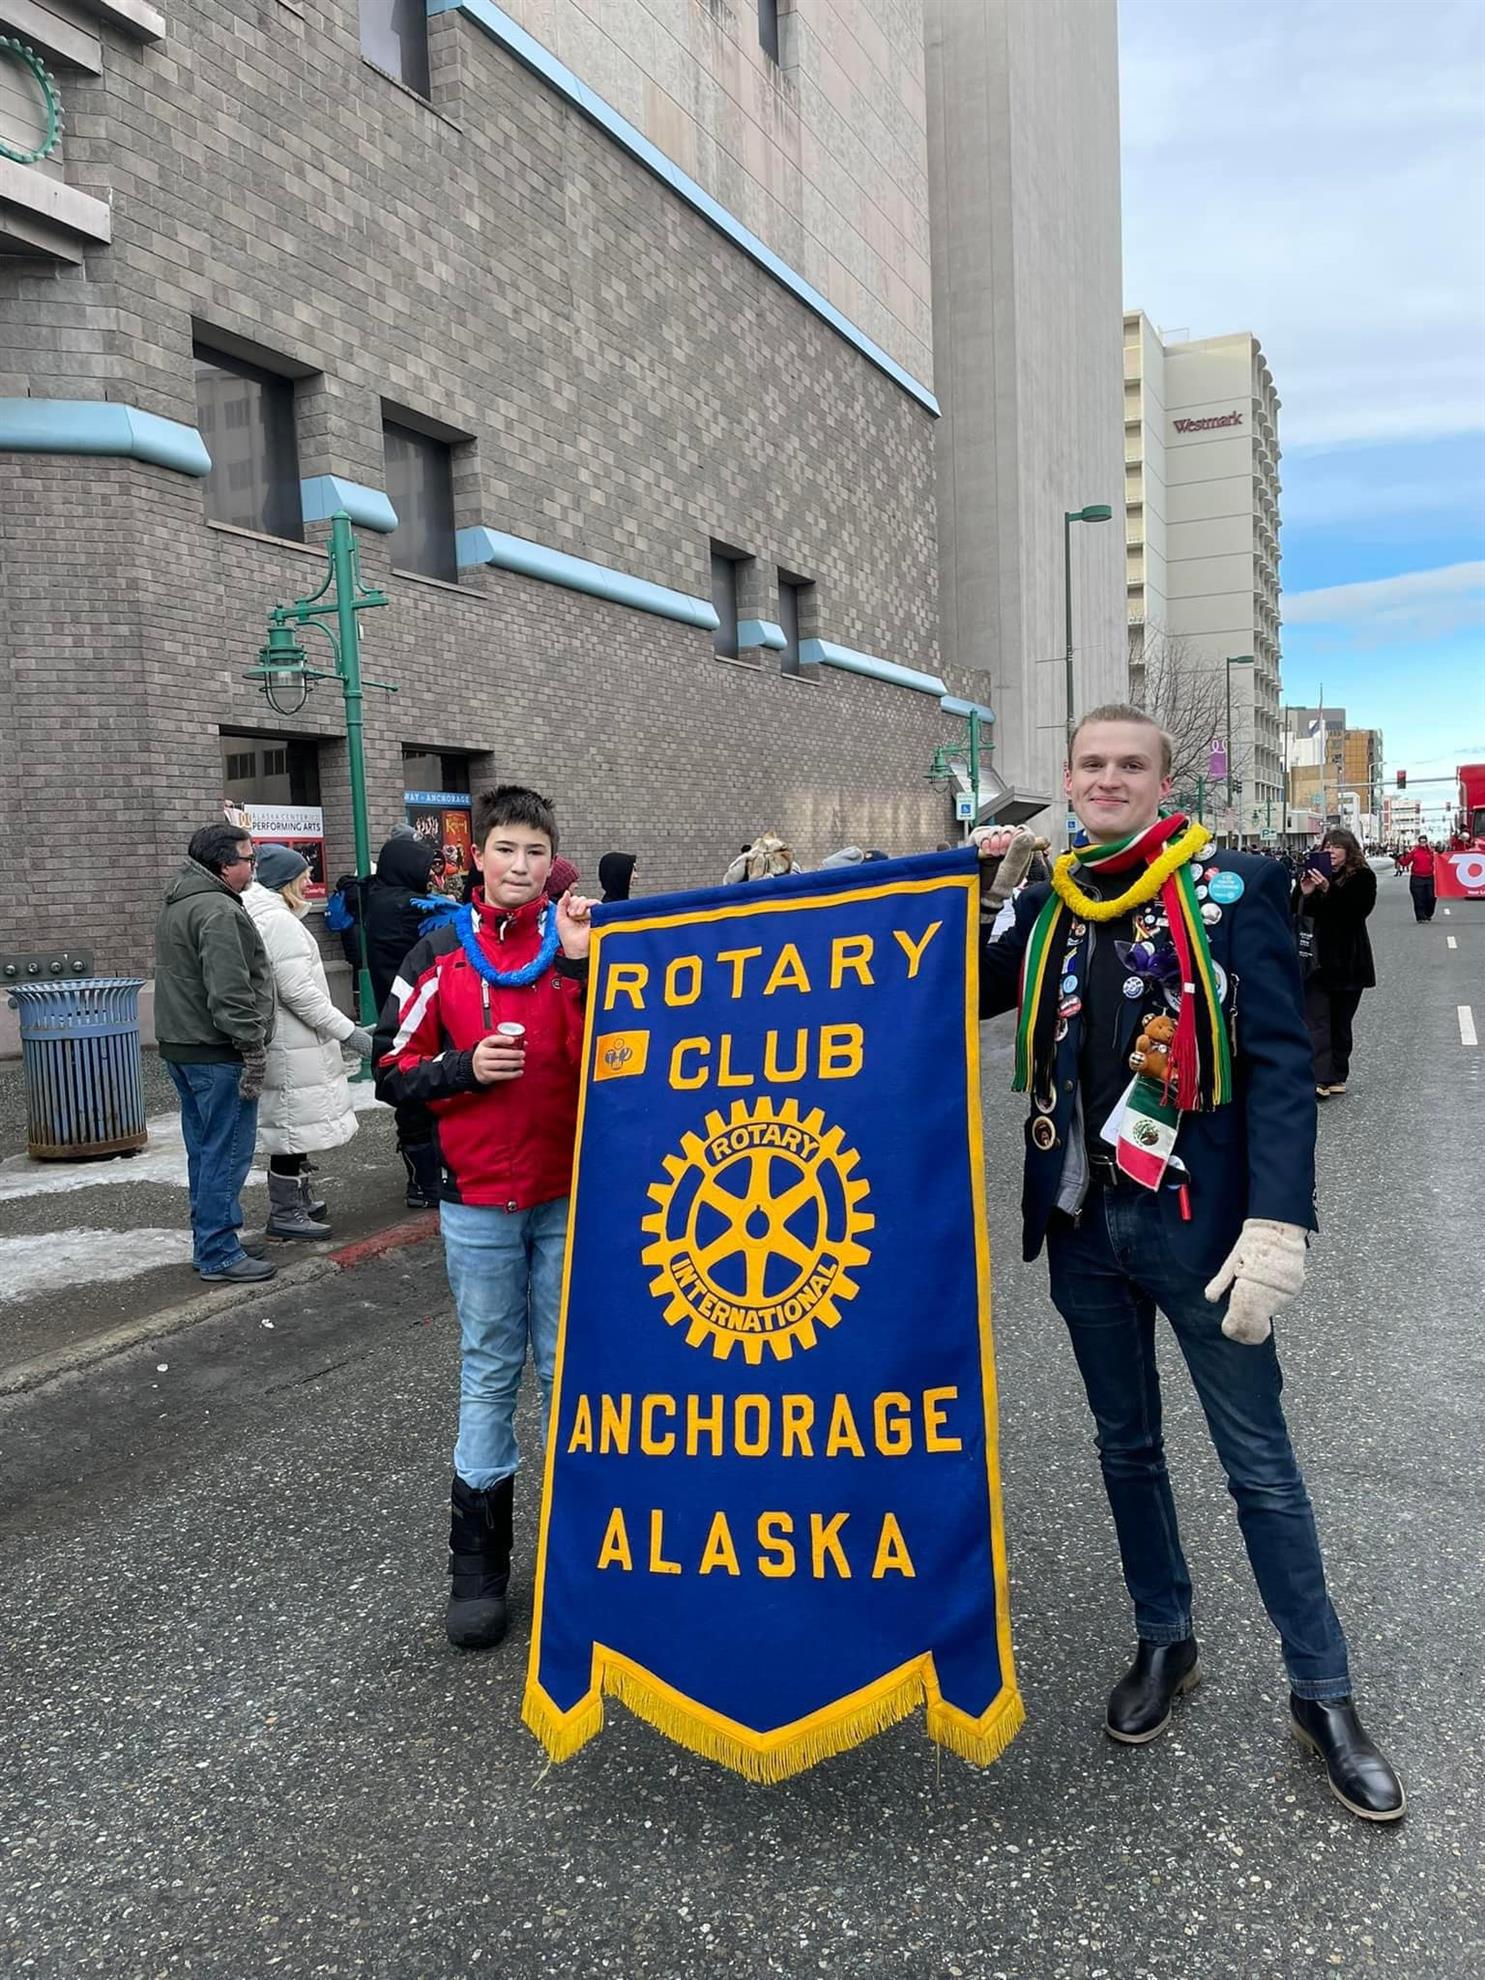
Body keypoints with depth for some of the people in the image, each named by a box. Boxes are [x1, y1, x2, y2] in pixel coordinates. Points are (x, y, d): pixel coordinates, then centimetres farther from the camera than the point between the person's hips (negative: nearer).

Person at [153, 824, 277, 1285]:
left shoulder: (178, 905, 17)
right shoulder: (219, 912, -18)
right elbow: (230, 993, -24)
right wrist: (253, 1047, -19)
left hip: (180, 1045, 11)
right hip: (216, 1052, -11)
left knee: (204, 1149, 17)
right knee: (226, 1152, -4)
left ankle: (210, 1242, 26)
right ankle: (219, 1255, 0)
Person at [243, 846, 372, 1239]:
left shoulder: (262, 915, 14)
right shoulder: (280, 922, -18)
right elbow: (299, 992, -22)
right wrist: (349, 1032, -19)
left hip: (289, 1041, 10)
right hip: (292, 1047, -10)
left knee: (292, 1125, 19)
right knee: (293, 1123, -2)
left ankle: (296, 1199, 31)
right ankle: (285, 1214, 6)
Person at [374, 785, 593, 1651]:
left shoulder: (582, 943, 0)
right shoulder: (441, 954, 1)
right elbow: (395, 1069, 3)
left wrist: (580, 964, -21)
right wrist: (464, 1069, -14)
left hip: (571, 1196, 0)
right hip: (480, 1200, 0)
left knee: (570, 1365, 9)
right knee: (489, 1373, 10)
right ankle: (478, 1563, 21)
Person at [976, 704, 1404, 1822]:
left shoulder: (1231, 892, -9)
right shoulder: (1051, 908, 5)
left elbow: (1280, 1063, -13)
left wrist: (1276, 1227, -21)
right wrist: (980, 892, -3)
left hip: (1194, 1220, -4)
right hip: (1085, 1223, 5)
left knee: (1259, 1463, 7)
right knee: (1127, 1445, 18)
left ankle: (1323, 1693, 24)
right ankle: (1165, 1643, 37)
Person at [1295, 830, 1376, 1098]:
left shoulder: (1362, 877, -2)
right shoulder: (1314, 874, 6)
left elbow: (1358, 910, -17)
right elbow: (1298, 912, 4)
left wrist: (1329, 890, -26)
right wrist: (1306, 894, -15)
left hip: (1348, 961, -1)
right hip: (1317, 958, 1)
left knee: (1341, 1021, 8)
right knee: (1316, 1020, -9)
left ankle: (1337, 1076, 18)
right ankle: (1321, 1078, -14)